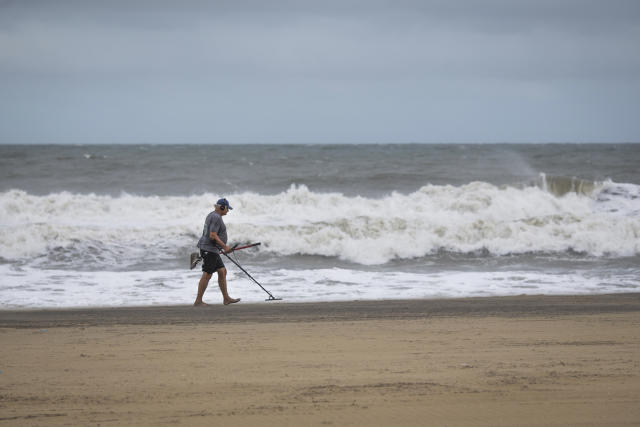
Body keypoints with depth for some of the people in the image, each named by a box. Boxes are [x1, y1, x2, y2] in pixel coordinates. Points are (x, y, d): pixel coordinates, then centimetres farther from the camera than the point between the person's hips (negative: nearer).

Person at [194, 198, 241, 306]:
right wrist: (224, 246, -18)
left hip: (212, 250, 11)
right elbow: (212, 236, -23)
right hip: (209, 249, -11)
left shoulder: (212, 216, 17)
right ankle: (198, 301, -6)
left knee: (222, 272, 12)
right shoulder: (216, 218, -16)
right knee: (207, 275, -8)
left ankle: (226, 298, 15)